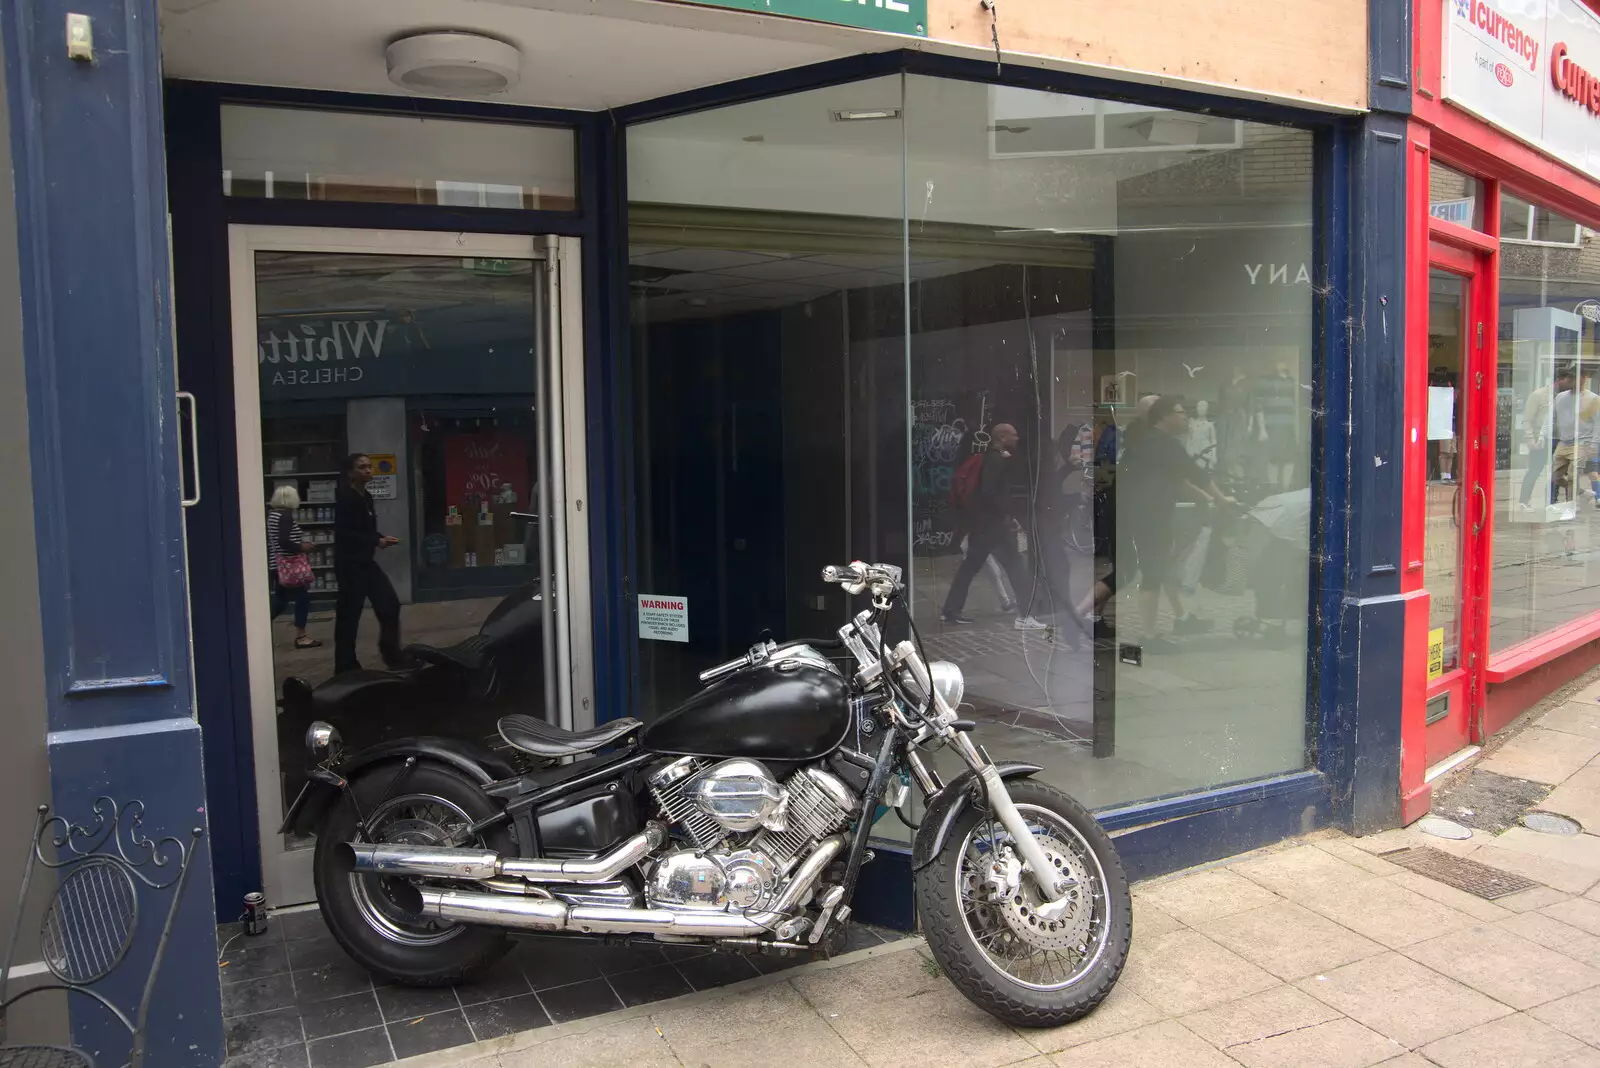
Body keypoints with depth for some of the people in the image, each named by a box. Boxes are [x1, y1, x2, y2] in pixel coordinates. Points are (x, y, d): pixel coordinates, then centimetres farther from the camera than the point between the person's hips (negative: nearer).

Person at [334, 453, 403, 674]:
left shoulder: (366, 497, 11)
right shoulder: (345, 498, -13)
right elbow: (343, 533, -20)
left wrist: (382, 538, 1)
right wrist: (377, 541, -20)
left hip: (367, 562, 8)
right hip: (350, 564, -8)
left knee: (390, 605, 6)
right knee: (349, 614, -1)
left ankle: (392, 655, 18)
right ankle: (346, 666, 10)